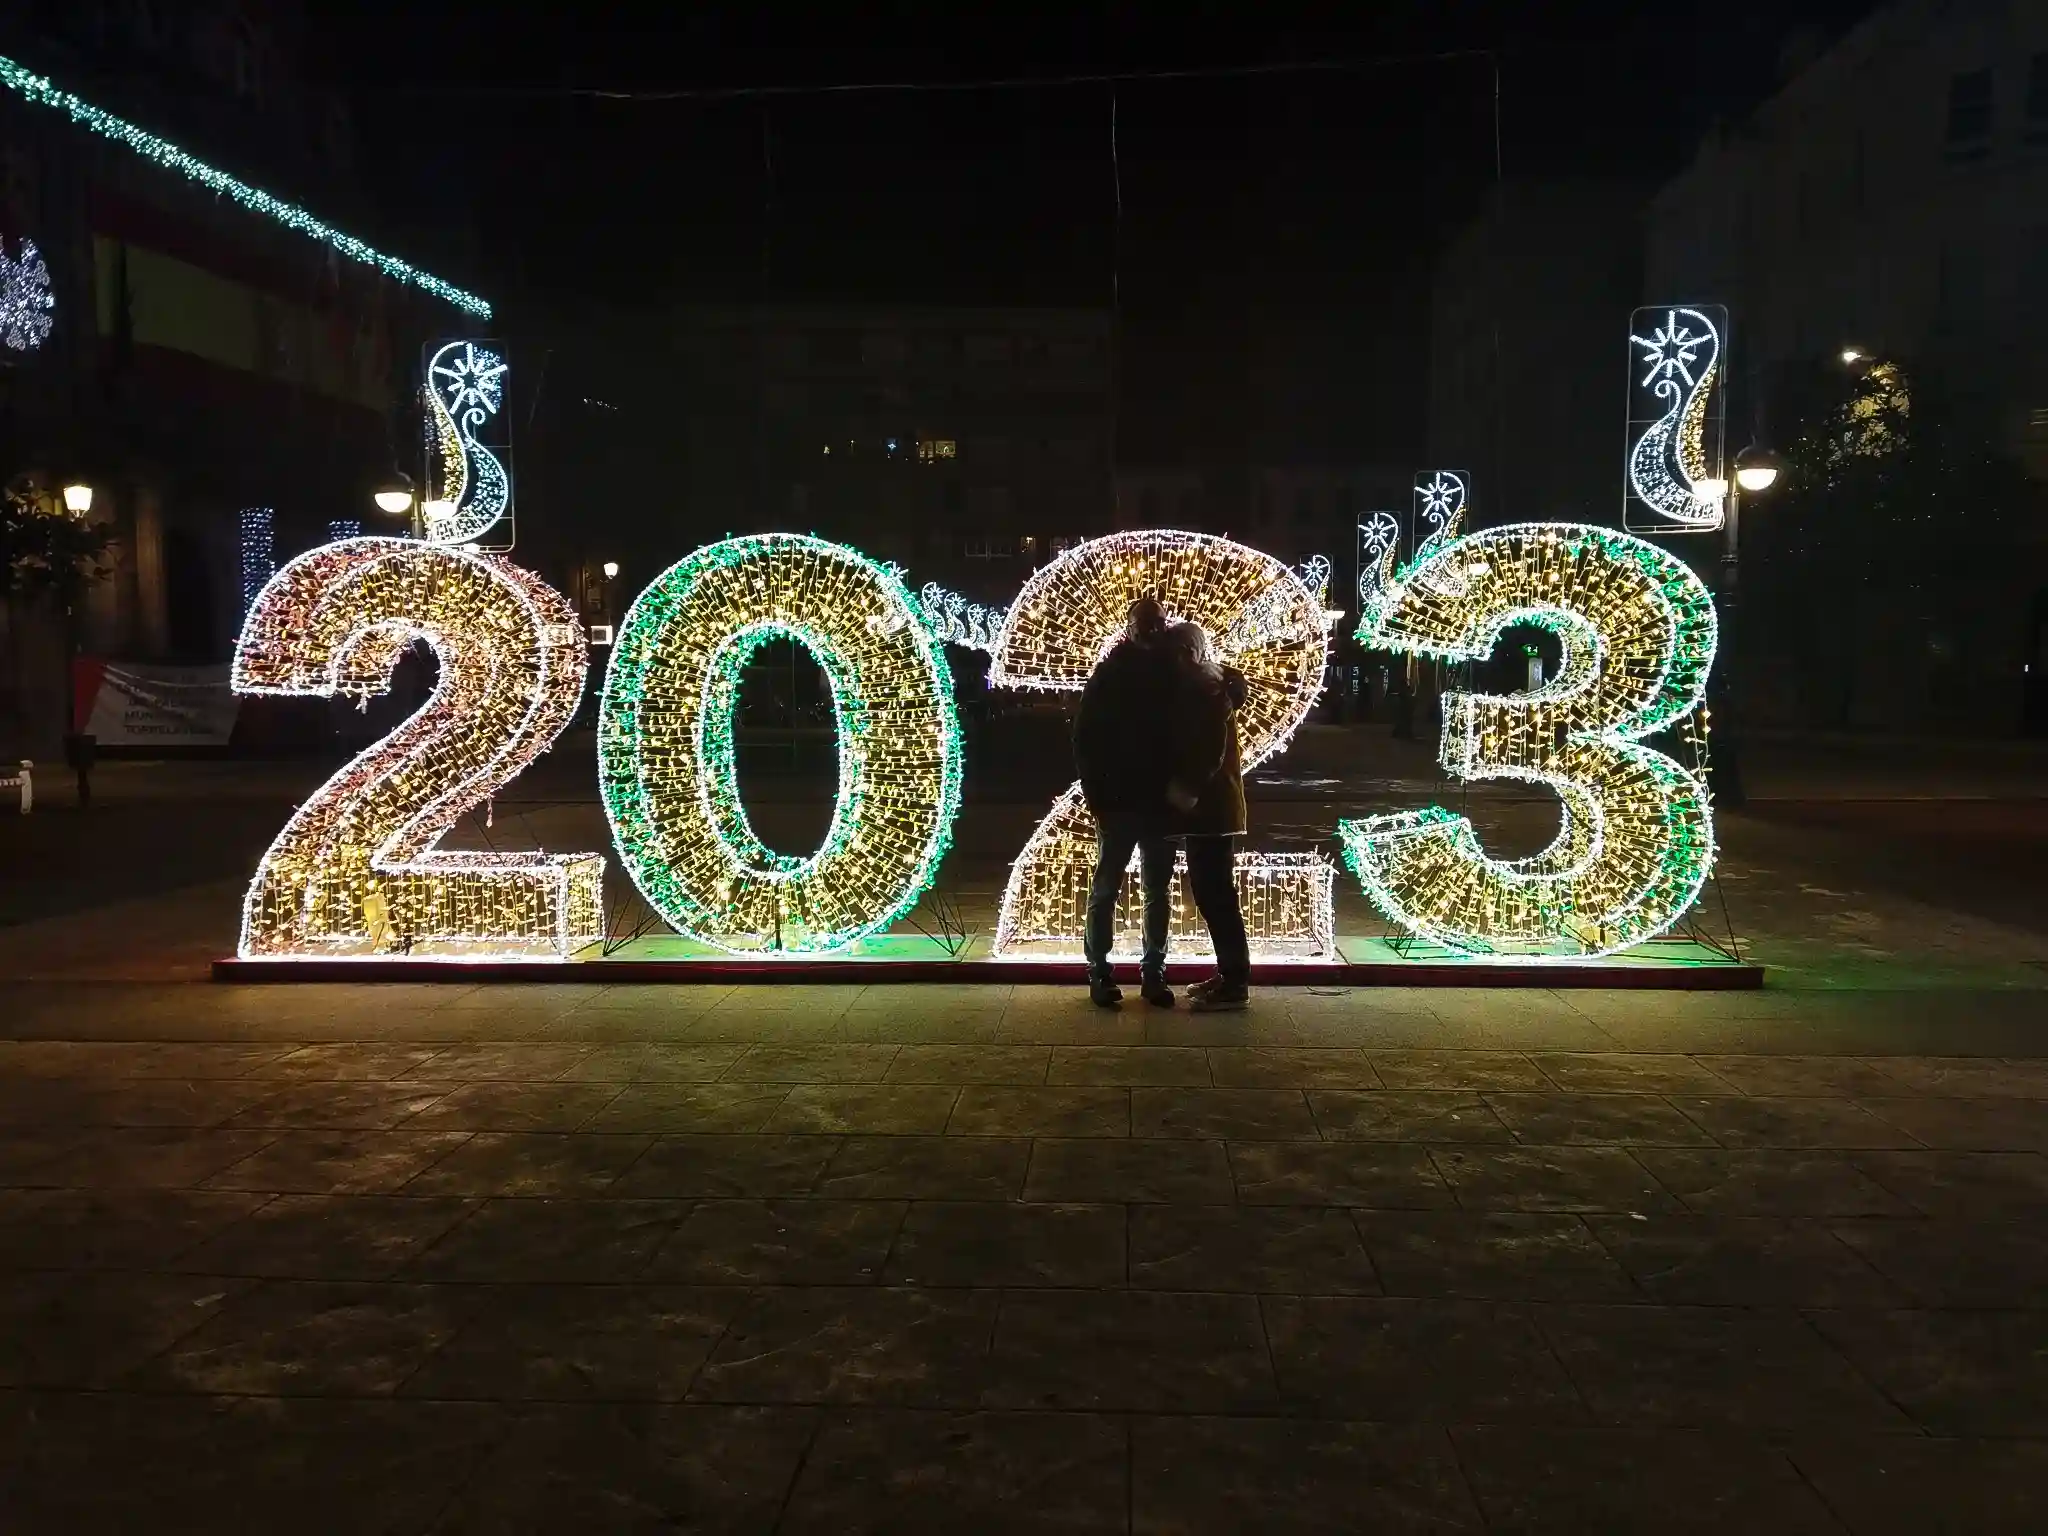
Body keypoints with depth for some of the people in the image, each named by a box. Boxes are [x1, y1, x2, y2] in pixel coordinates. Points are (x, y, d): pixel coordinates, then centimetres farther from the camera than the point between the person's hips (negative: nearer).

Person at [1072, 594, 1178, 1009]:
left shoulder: (1172, 674, 3)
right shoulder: (1109, 672, -3)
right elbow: (1085, 735, -3)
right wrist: (1096, 792, -9)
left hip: (1161, 802, 3)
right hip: (1117, 801, -3)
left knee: (1158, 890, 9)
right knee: (1106, 888, 4)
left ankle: (1154, 972, 17)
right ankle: (1100, 972, 11)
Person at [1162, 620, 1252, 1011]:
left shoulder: (1208, 688, -14)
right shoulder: (1199, 686, 15)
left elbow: (1212, 752, -20)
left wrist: (1187, 789, -16)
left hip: (1211, 807, -10)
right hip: (1207, 806, 10)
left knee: (1217, 895, -6)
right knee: (1209, 892, 13)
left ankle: (1235, 984, -2)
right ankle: (1228, 974, 20)